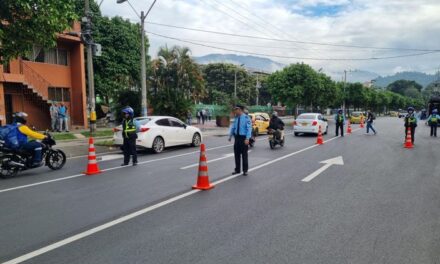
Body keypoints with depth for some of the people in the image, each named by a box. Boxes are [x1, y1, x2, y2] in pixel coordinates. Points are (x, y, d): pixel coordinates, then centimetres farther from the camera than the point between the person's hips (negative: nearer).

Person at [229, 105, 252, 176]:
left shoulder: (246, 118, -14)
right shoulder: (236, 118, 7)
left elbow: (249, 128, -17)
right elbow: (233, 127, 15)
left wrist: (247, 139, -23)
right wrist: (230, 136, 13)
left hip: (243, 138, -6)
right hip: (237, 137, 6)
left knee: (244, 154, 3)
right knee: (236, 154, 11)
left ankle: (245, 170, 15)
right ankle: (237, 169, 23)